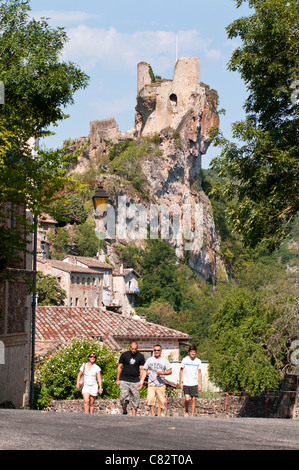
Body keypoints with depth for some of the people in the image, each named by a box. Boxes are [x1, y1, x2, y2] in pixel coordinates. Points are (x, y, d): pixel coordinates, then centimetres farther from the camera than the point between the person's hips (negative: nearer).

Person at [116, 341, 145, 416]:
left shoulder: (141, 356, 6)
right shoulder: (124, 355, 5)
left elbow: (142, 369, 6)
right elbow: (119, 367, 10)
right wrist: (117, 380, 7)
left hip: (135, 381, 1)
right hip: (124, 381, -1)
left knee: (135, 400, -2)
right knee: (123, 398, -13)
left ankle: (134, 415, 5)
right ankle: (124, 411, 10)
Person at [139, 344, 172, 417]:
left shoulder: (165, 360, 6)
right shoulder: (149, 360, 12)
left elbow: (170, 371, 3)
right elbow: (145, 370, 15)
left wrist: (162, 373, -14)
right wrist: (142, 380, 4)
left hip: (161, 384, 0)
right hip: (151, 384, 0)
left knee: (160, 401, -1)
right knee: (150, 399, -16)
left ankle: (159, 415, 9)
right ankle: (152, 415, -10)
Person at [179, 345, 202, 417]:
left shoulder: (198, 361, 4)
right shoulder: (185, 360, -2)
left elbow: (199, 373, 9)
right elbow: (181, 371, 5)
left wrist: (200, 384, 5)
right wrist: (180, 382, 1)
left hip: (194, 384, 2)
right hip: (186, 383, -2)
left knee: (193, 399, 0)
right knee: (187, 399, -14)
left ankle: (192, 415, 8)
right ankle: (186, 411, 11)